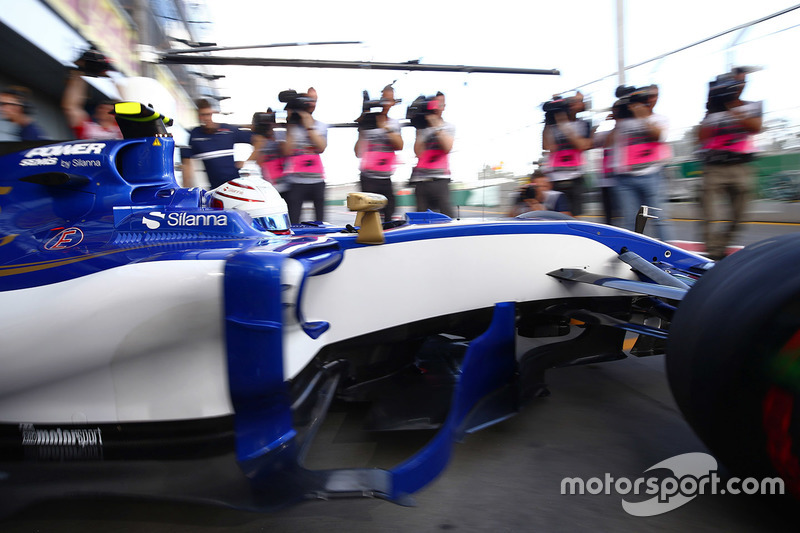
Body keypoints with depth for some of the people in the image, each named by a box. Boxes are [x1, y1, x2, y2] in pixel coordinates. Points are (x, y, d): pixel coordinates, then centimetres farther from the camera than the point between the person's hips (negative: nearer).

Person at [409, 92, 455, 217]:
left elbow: (447, 148, -7)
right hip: (421, 180, 1)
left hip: (440, 180, -1)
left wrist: (436, 126, -10)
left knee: (447, 215, -9)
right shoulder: (422, 127, 11)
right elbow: (418, 153, -2)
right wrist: (419, 128, -2)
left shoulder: (448, 127, 12)